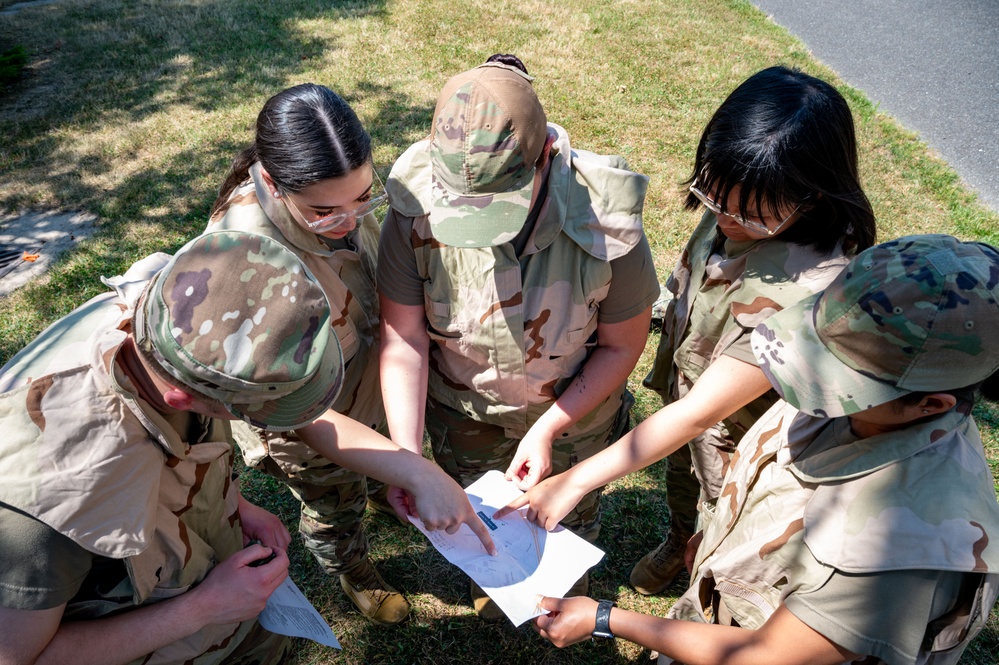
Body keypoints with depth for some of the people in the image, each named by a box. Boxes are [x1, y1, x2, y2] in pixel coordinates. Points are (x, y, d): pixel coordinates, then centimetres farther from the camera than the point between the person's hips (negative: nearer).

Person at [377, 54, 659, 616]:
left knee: (570, 511, 29)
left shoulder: (606, 219, -34)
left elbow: (623, 343, -19)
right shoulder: (417, 209, -32)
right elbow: (404, 338, -23)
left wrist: (548, 429, -25)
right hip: (461, 409, 2)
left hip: (573, 406, -1)